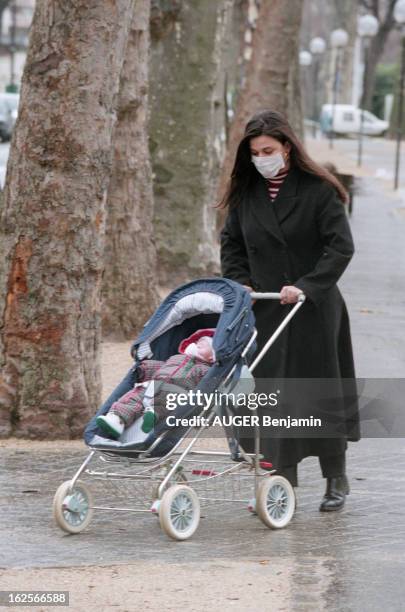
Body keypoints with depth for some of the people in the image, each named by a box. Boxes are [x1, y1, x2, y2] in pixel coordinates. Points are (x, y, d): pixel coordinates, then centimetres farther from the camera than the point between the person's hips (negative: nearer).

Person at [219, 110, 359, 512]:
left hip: (313, 310, -4)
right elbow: (231, 244, 16)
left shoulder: (317, 190, -8)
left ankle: (336, 480, 18)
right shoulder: (246, 193, 6)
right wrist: (240, 283, -1)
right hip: (265, 310, 4)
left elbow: (341, 246, -12)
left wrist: (306, 286, -20)